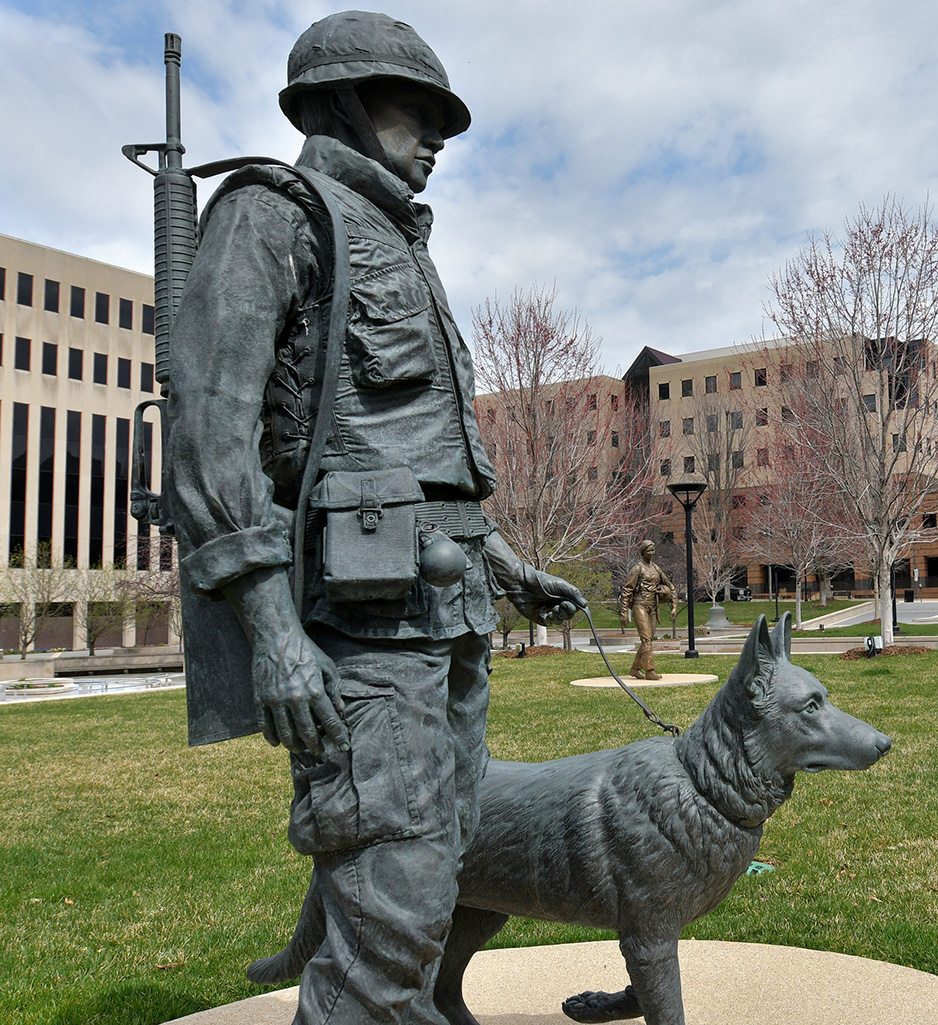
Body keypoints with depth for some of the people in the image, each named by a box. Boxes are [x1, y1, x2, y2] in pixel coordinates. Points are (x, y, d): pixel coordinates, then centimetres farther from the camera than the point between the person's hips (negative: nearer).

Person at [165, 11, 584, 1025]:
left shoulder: (400, 259, 26)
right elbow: (209, 416, -14)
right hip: (357, 607, -9)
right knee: (393, 906, -11)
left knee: (416, 884, 12)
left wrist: (512, 569, 24)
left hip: (446, 602, 9)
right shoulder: (268, 212, -1)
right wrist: (271, 628, -23)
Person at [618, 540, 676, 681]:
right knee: (646, 639, -11)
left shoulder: (656, 568, 14)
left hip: (652, 607, 7)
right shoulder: (638, 568, -5)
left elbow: (670, 587, 20)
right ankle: (649, 671, -11)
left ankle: (635, 669, 17)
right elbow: (627, 590, -8)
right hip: (640, 606, -7)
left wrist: (674, 606, 11)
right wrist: (624, 612, -12)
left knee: (649, 639, 7)